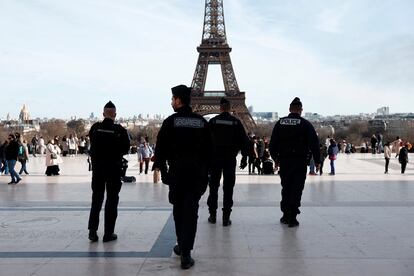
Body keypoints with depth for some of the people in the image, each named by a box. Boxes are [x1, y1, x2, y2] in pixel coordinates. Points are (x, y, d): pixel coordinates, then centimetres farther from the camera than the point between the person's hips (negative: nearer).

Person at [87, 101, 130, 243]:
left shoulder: (95, 128, -5)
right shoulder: (120, 130, -13)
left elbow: (92, 145, 5)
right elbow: (125, 149, -6)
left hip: (97, 167, 3)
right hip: (114, 168, -3)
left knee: (96, 198, 15)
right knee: (112, 199, 7)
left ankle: (92, 231, 12)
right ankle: (108, 233, 8)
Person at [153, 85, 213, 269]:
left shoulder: (170, 122, -4)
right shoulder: (202, 122, 5)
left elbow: (160, 149, -6)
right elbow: (209, 150, 6)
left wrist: (163, 170, 4)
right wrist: (205, 172, 12)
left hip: (177, 173, -1)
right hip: (197, 174, 1)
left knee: (179, 210, 16)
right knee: (191, 212, 1)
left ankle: (182, 246, 29)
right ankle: (185, 253, -5)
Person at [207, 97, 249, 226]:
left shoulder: (213, 121, -2)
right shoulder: (236, 122, -1)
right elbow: (244, 140, -1)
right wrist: (244, 157, 5)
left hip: (215, 159, 1)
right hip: (230, 159, 0)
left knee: (213, 187, 11)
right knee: (228, 188, 3)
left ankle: (212, 215, 15)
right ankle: (226, 217, 2)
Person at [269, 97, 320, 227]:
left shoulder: (280, 123, 5)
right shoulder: (305, 124, -4)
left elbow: (273, 143, 9)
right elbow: (314, 143, -6)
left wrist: (275, 158, 20)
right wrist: (317, 161, 1)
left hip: (283, 161, 3)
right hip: (300, 162, -3)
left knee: (286, 188, 15)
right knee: (296, 189, 0)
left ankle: (285, 215, 22)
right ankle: (292, 218, -2)